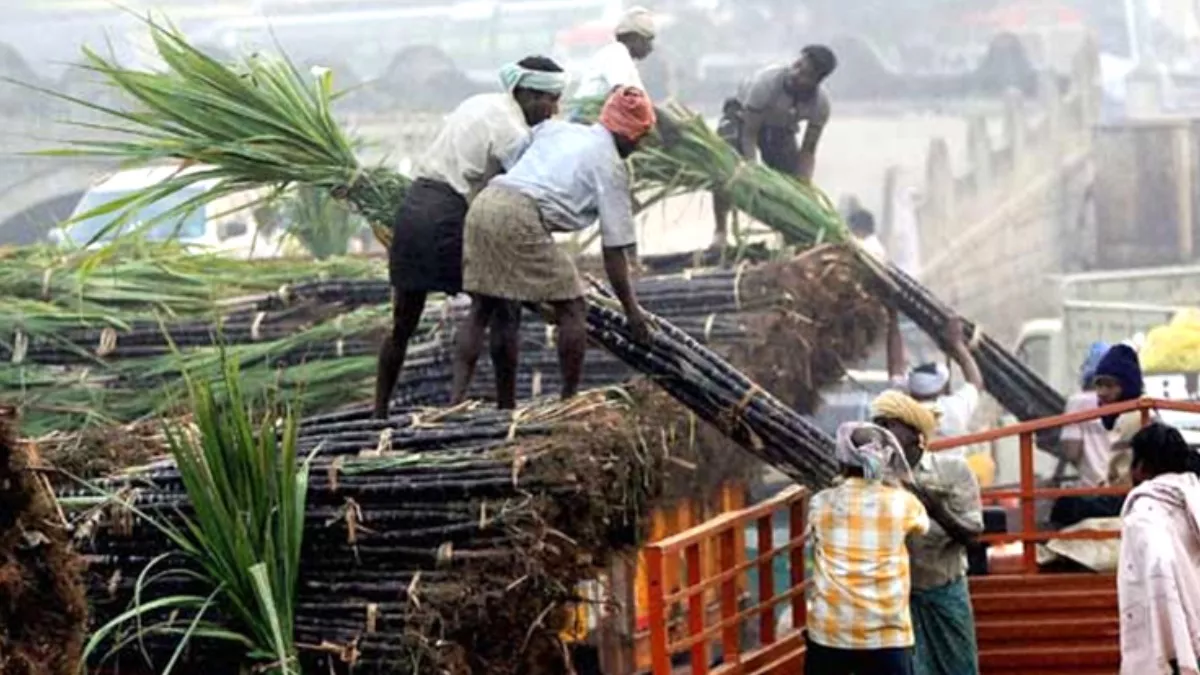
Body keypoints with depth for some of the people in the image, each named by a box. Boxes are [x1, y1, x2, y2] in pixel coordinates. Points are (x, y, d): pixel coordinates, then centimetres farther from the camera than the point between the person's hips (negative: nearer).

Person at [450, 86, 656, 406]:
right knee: (571, 307, 6)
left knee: (484, 309, 16)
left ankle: (456, 397, 7)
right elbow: (614, 249, 6)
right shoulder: (612, 166, 7)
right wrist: (631, 309, 12)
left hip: (484, 203, 7)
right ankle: (569, 400, 7)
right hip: (521, 218, -7)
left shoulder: (555, 128, 23)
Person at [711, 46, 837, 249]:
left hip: (780, 128, 4)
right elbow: (748, 133, -32)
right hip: (743, 117, -3)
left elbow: (807, 152, -17)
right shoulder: (767, 82, -40)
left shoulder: (820, 104, -28)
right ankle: (720, 231, -6)